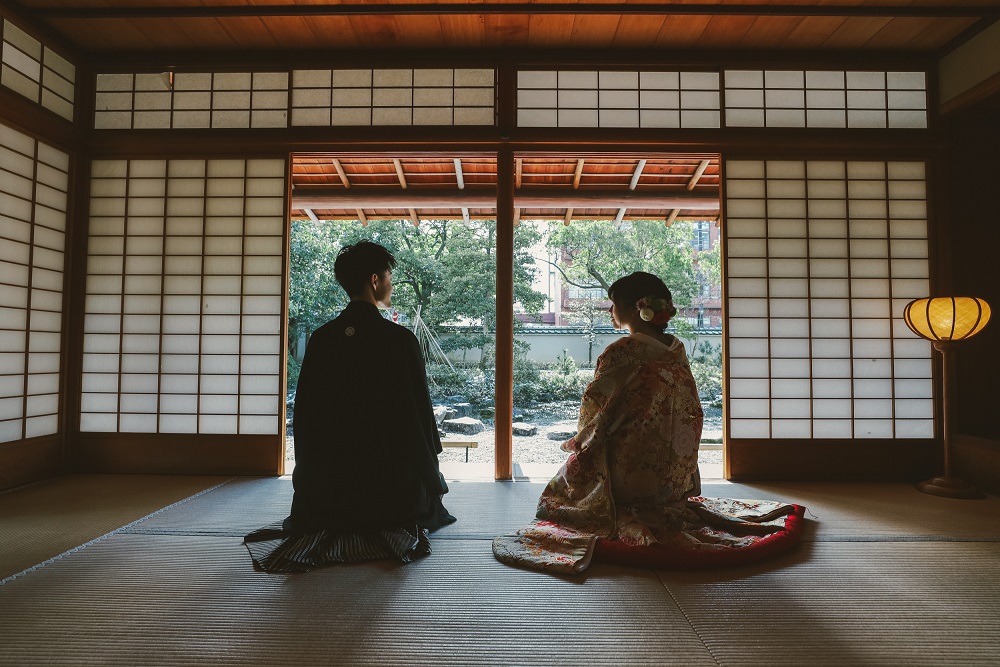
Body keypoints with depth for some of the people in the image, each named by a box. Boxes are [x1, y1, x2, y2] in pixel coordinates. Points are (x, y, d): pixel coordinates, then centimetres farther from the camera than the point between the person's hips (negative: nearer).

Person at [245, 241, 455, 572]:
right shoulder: (401, 339, -14)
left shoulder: (321, 338, -2)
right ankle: (386, 530, 3)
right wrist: (430, 463, 9)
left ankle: (330, 530, 8)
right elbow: (420, 409, -8)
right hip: (390, 481, -5)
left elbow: (303, 412, 4)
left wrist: (309, 472, 17)